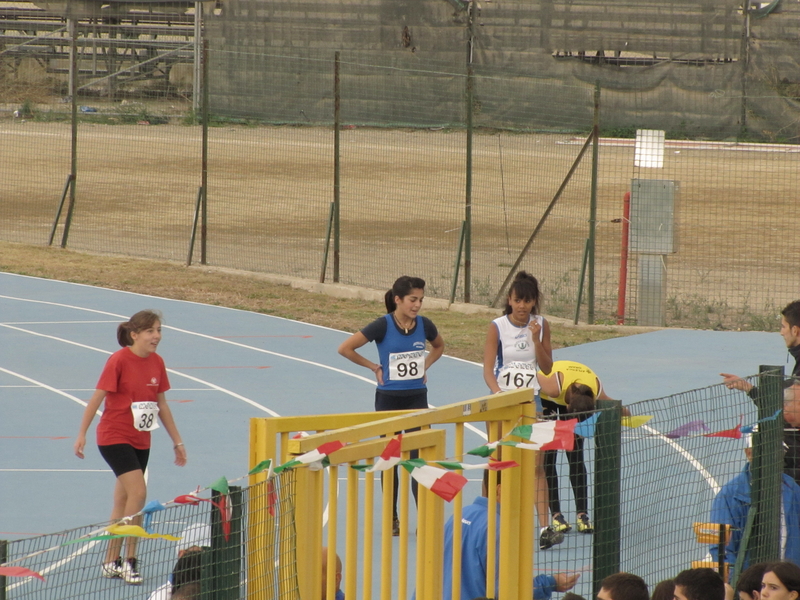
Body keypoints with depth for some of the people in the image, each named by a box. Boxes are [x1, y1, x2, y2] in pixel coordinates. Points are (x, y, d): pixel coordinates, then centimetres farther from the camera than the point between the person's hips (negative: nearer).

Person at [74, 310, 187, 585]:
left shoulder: (157, 363, 4)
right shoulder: (119, 360, -15)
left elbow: (161, 405, 13)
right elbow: (97, 397, -11)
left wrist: (177, 441, 15)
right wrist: (82, 434, -10)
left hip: (140, 441, 7)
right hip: (114, 437, -7)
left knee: (123, 500, 11)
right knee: (138, 492, -18)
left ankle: (111, 562, 19)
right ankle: (129, 561, -11)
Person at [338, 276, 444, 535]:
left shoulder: (424, 325, -2)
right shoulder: (383, 326, -13)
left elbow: (439, 346, 21)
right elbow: (345, 348, -10)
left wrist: (424, 366, 6)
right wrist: (374, 367, -6)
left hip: (417, 398, 2)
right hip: (389, 399, -2)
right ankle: (391, 519, 19)